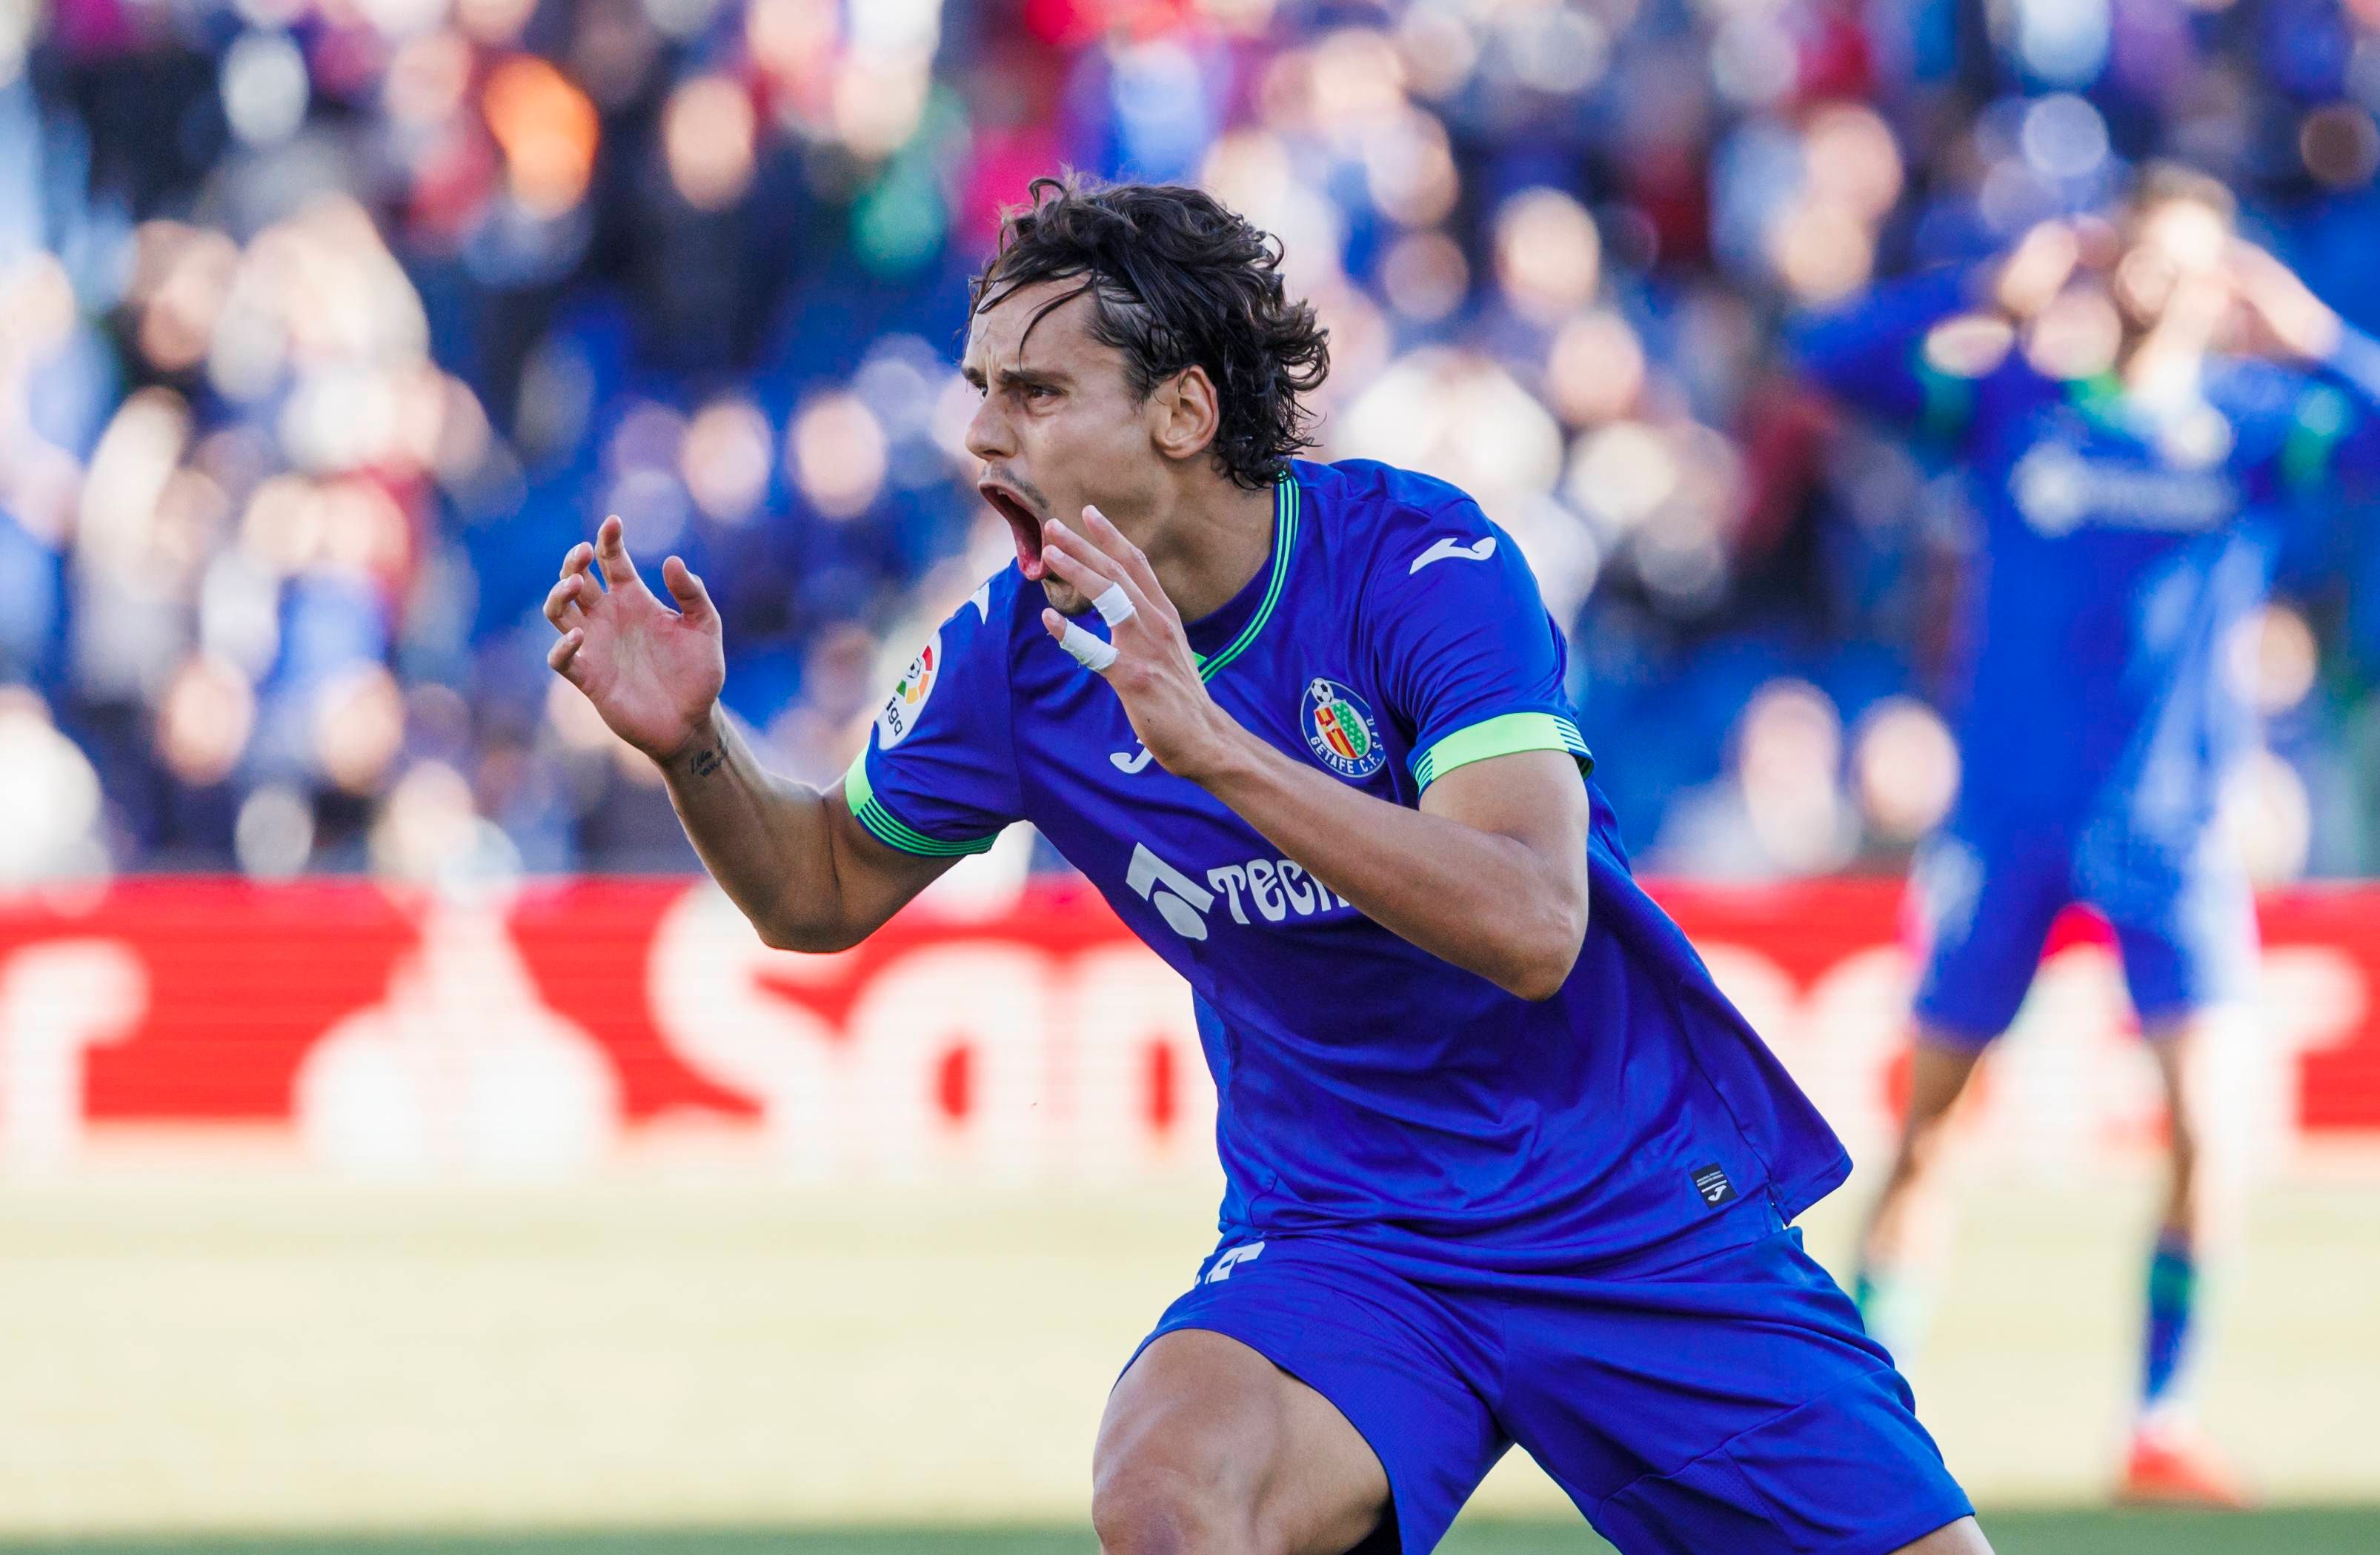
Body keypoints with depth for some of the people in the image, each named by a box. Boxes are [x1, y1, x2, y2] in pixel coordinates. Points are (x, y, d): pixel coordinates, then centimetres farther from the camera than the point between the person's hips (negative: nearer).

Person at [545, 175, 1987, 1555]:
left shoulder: (1421, 558, -17)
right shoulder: (1018, 653, -5)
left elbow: (1531, 926, -30)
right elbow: (824, 889, 12)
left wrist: (1213, 744, -38)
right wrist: (694, 740, -9)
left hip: (1645, 1223, -1)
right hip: (1343, 1239, 1)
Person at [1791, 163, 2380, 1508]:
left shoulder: (2258, 415, 2)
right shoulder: (2017, 395, 2)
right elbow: (1833, 357, -7)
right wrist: (1995, 296, -14)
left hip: (2173, 827, 0)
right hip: (2007, 816, 1)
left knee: (2202, 1118, -14)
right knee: (1927, 1127, 4)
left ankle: (2167, 1421, -6)